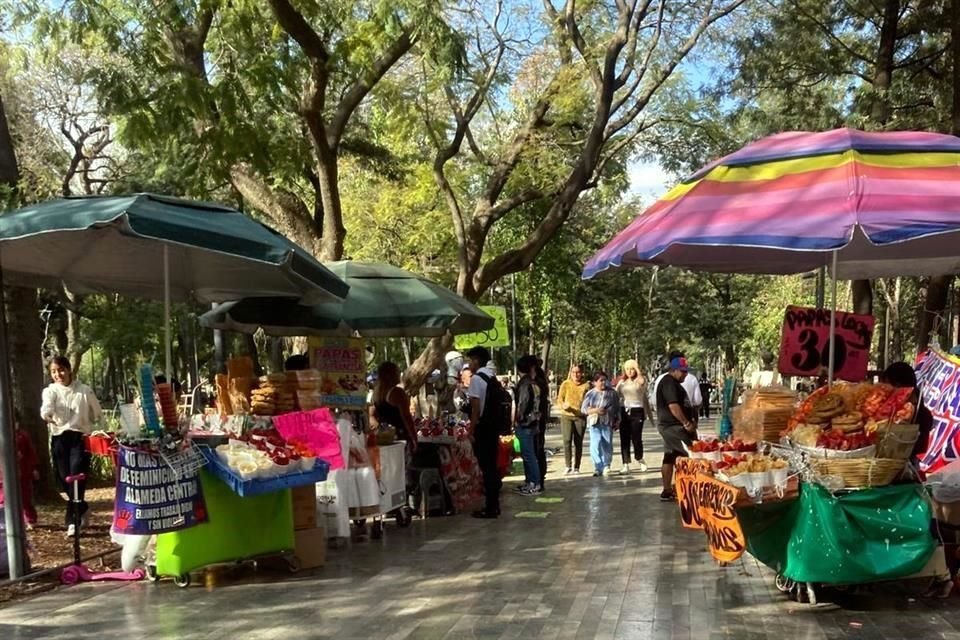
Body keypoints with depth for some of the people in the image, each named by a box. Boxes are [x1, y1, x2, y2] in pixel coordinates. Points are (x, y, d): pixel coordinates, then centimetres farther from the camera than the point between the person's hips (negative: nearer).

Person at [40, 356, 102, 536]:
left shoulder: (84, 390, 1)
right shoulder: (50, 391, 2)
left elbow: (97, 414, 13)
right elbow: (46, 409, -21)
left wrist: (84, 425, 5)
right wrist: (46, 415, -40)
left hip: (80, 438, -2)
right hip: (59, 439, 2)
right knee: (65, 479, 5)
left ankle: (72, 520, -9)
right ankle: (82, 509, 28)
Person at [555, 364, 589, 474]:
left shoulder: (586, 385, 3)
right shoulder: (565, 384, 2)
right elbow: (559, 400, 3)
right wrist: (563, 405, -18)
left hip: (580, 417, 1)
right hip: (566, 416, -1)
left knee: (578, 442, 3)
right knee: (567, 440, -11)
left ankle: (576, 467, 11)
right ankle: (568, 466, -7)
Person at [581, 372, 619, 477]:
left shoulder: (612, 393, 9)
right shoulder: (590, 394, 6)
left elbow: (617, 408, 15)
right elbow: (583, 409, 3)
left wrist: (617, 420, 8)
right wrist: (595, 410, -11)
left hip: (608, 423, 1)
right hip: (594, 423, -1)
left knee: (607, 445, 2)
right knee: (595, 445, -11)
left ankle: (606, 466, 19)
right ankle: (598, 467, -7)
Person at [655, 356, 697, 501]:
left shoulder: (673, 383, 19)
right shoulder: (669, 383, -15)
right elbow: (673, 406, -24)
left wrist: (688, 421, 17)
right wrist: (686, 423, -23)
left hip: (672, 426, 11)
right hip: (673, 426, -11)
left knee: (670, 458, 10)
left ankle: (667, 491, 12)